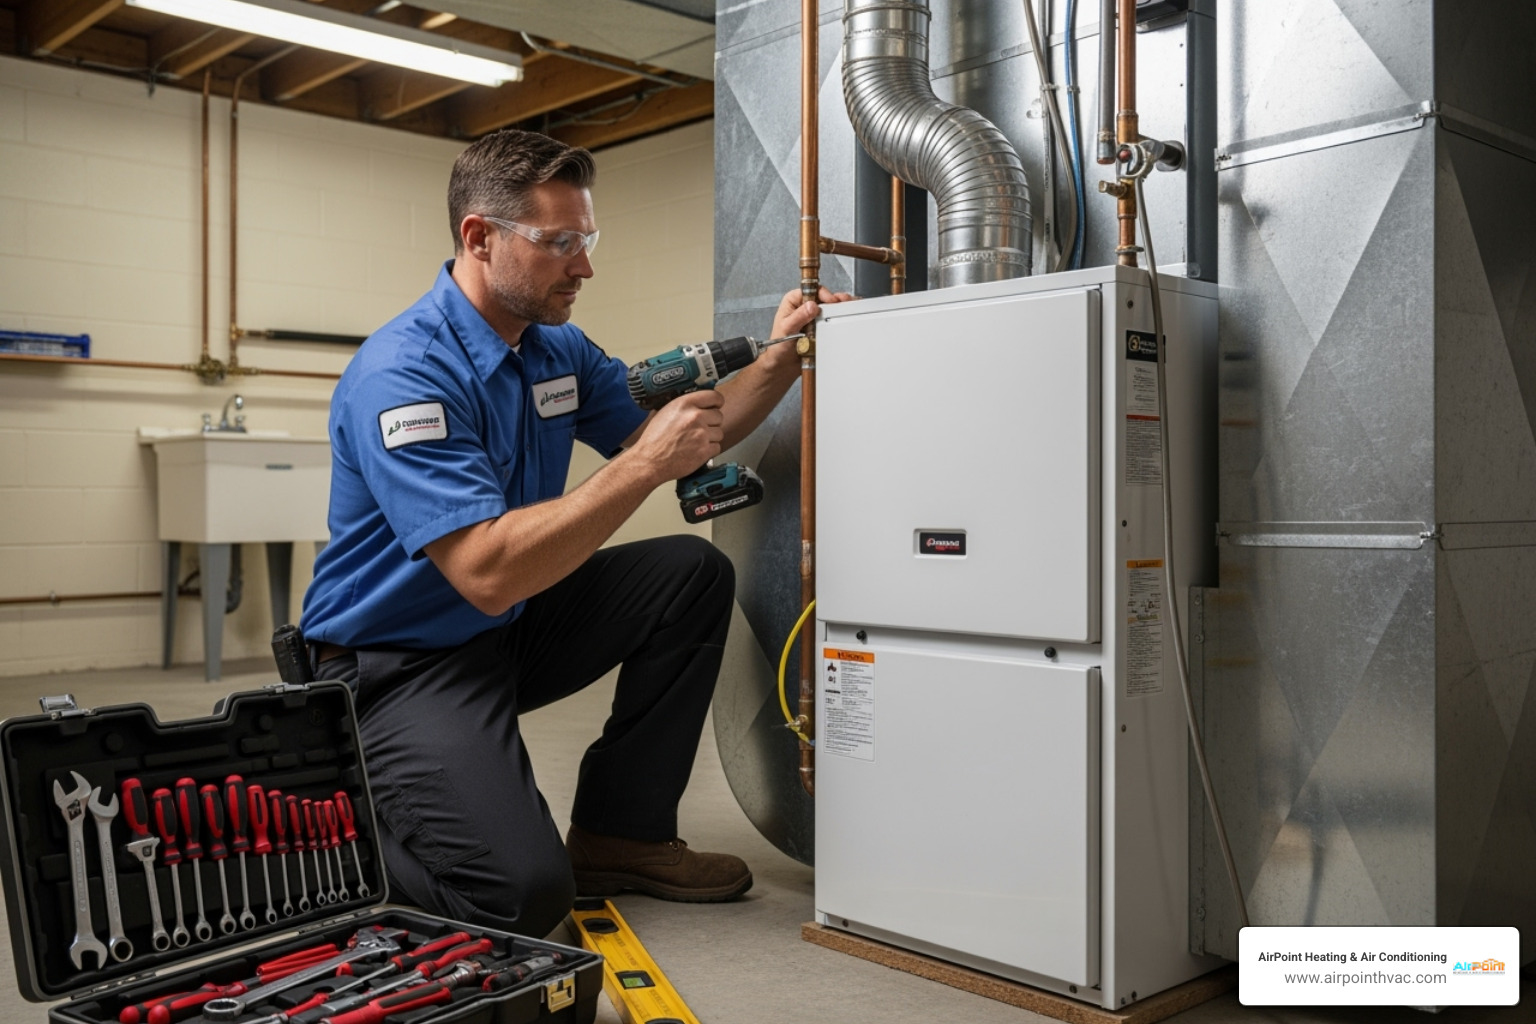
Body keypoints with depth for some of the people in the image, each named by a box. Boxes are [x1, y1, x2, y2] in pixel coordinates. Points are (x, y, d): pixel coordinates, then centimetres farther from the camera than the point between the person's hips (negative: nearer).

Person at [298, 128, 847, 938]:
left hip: (511, 629, 9)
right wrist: (644, 466, -32)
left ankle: (621, 834, 6)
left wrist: (776, 364, -7)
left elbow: (671, 441, 9)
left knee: (693, 575, -4)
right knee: (523, 894, -23)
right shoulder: (401, 375, -25)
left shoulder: (558, 349, 3)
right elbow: (488, 573, -33)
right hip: (401, 660, -9)